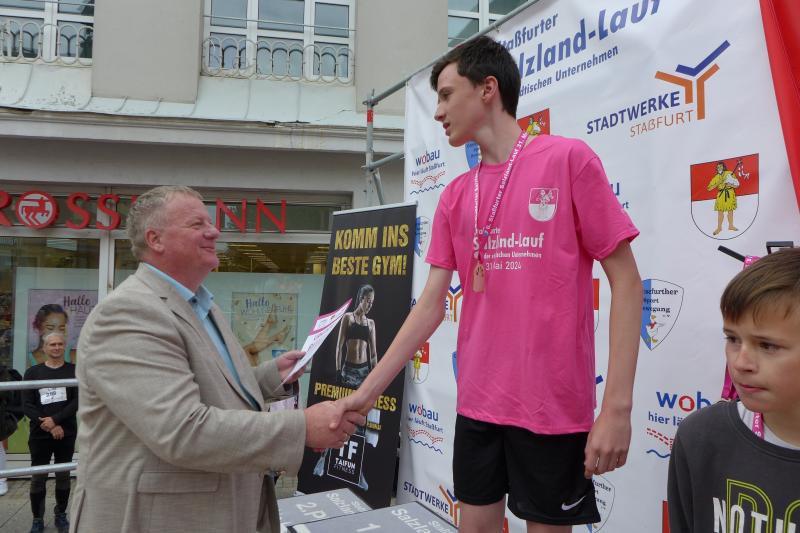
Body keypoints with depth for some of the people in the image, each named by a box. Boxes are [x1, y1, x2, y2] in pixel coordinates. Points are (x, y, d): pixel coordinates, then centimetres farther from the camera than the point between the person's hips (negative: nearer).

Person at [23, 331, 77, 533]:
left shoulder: (74, 371, 3)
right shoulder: (33, 372, 5)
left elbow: (77, 401, -5)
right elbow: (28, 405, -1)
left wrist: (55, 420, -15)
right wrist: (48, 426, -11)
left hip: (66, 434, 0)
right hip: (39, 434, 0)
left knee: (63, 476, 7)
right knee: (38, 478, 3)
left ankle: (61, 515, 21)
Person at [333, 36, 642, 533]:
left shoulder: (568, 160, -8)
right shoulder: (455, 195, 8)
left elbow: (626, 282, -9)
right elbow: (431, 305, 8)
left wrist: (617, 406, -15)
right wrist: (367, 391, 3)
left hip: (554, 406, -5)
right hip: (477, 404, 5)